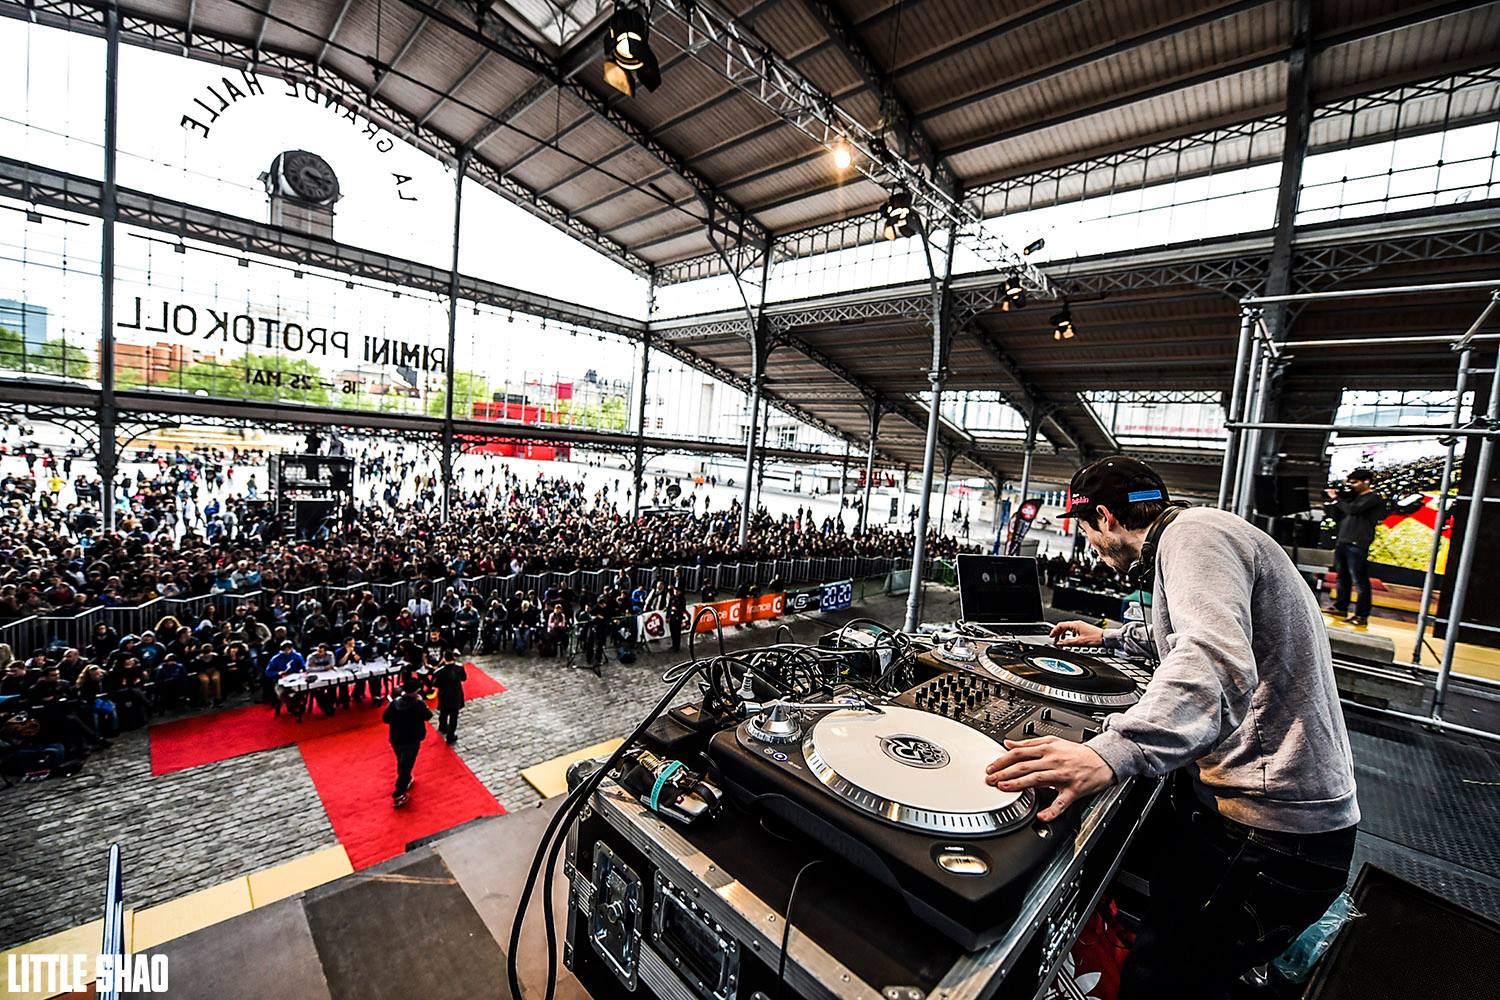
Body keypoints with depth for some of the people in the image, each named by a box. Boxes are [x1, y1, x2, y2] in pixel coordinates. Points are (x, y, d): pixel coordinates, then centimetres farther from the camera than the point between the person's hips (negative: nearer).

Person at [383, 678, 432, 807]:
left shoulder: (395, 702, -13)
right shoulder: (418, 705, -25)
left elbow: (385, 718, 0)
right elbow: (428, 715, -7)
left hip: (395, 740, 5)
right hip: (411, 741, -5)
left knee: (401, 763, 27)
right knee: (406, 766, 7)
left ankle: (405, 781, 50)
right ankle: (398, 796, 12)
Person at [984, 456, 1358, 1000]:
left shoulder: (1194, 531, -17)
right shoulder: (1203, 535, 17)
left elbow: (1216, 670, -34)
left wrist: (1111, 752, -45)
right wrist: (1109, 636, 44)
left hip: (1271, 832, -10)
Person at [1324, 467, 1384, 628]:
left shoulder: (1373, 498, -3)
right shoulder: (1353, 497, 19)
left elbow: (1352, 509, -18)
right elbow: (1338, 517, 19)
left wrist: (1336, 498, -5)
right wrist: (1332, 501, 8)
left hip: (1357, 545, -8)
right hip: (1342, 542, 8)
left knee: (1359, 581, -6)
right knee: (1342, 578, 13)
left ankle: (1361, 616, -3)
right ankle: (1341, 608, 21)